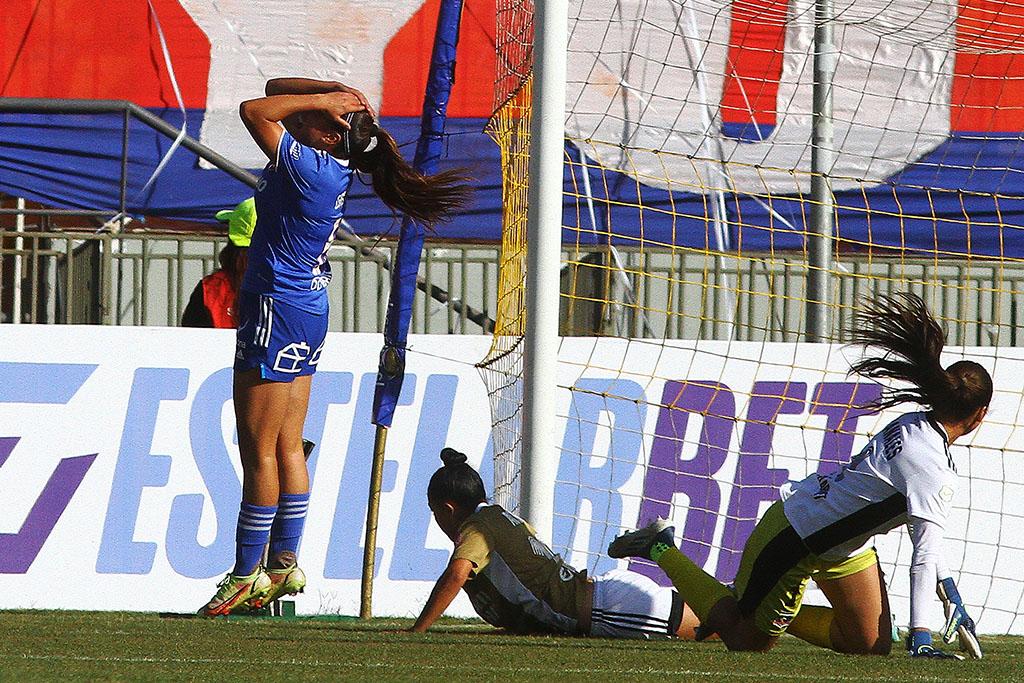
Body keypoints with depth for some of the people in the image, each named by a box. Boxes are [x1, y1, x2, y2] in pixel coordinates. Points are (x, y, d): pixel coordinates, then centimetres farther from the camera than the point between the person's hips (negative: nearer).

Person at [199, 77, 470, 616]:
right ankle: (285, 563, 16)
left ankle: (247, 574, 1)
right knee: (287, 446, 12)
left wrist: (321, 100, -15)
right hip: (307, 313, 10)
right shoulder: (332, 167, 6)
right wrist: (331, 92, -2)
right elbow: (275, 91, 14)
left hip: (275, 313, -10)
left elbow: (255, 110, -22)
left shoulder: (309, 167, -21)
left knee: (258, 451, -3)